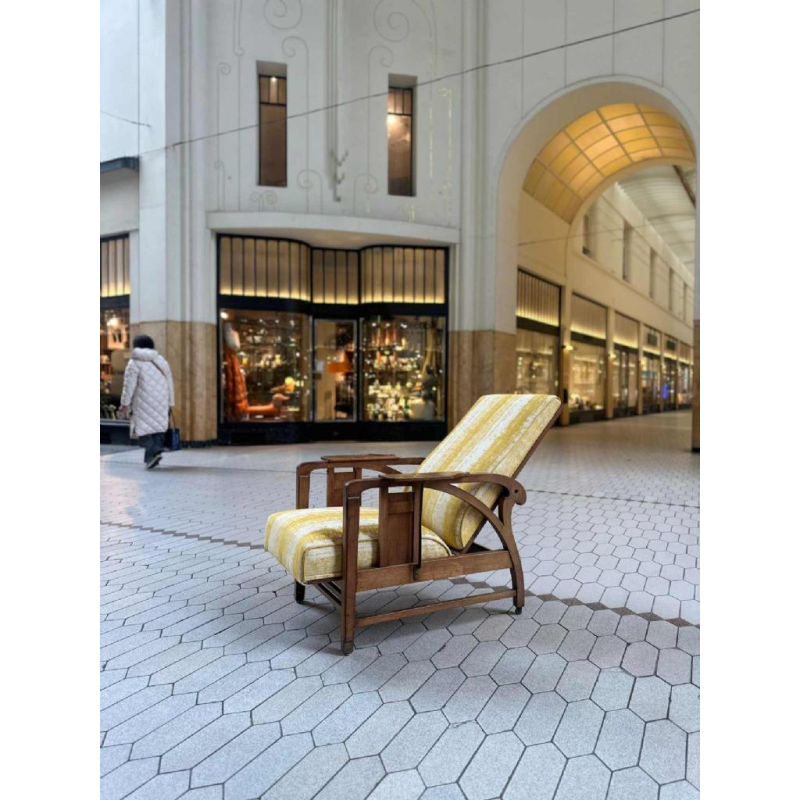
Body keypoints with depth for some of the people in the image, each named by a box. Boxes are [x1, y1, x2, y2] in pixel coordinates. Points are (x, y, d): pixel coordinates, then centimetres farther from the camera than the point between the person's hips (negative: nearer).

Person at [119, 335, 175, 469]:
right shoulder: (161, 360, 12)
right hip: (161, 402, 5)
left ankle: (153, 451, -18)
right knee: (158, 425, 9)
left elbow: (129, 384, -8)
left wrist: (124, 403, -3)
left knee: (144, 427, -1)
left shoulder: (134, 362, -3)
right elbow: (169, 383, 12)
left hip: (144, 402, -4)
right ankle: (156, 449, 5)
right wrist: (170, 403, 16)